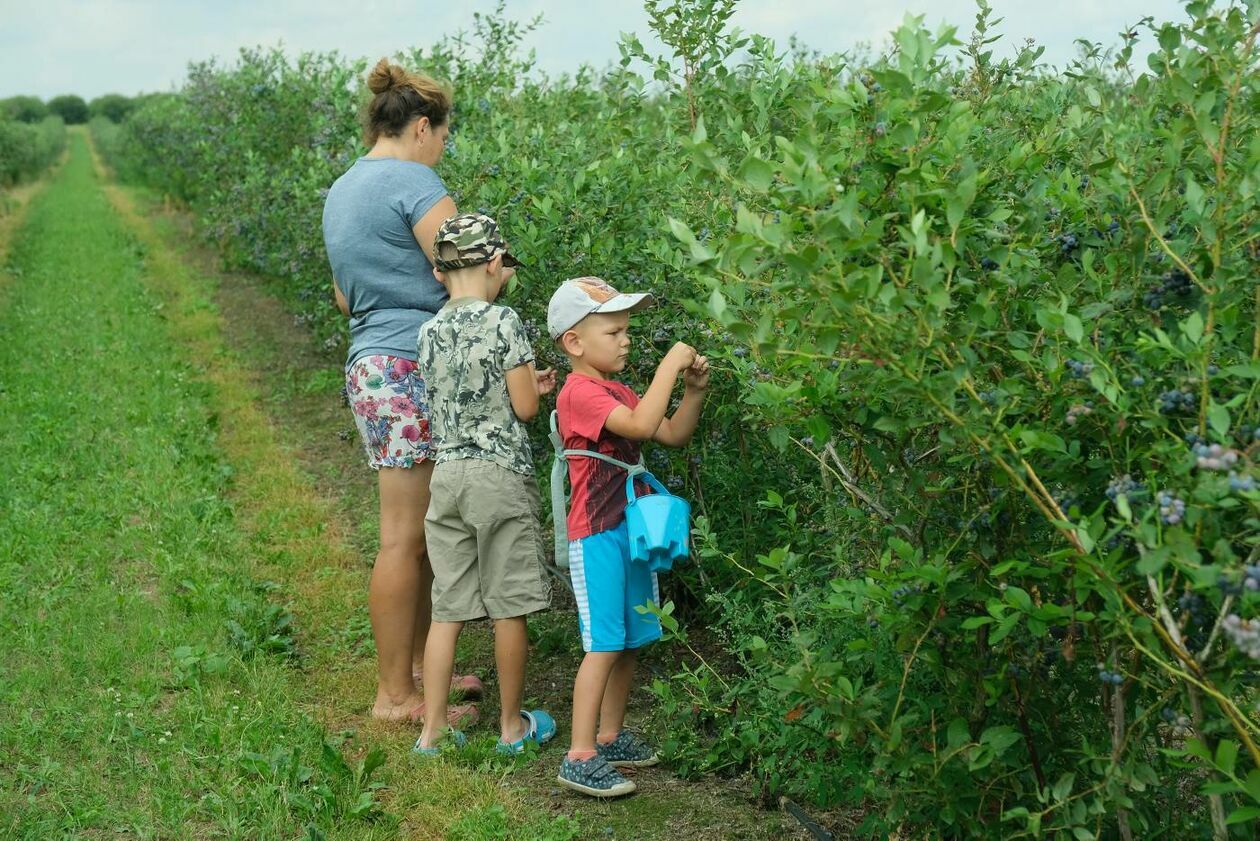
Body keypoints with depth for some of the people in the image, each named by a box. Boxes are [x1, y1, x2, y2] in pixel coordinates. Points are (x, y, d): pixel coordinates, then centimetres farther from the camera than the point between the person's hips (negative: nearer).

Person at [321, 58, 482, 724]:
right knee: (405, 538, -4)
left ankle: (417, 666, 26)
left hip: (371, 363, 10)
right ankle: (394, 695, 3)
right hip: (412, 369, -10)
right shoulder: (413, 181, -11)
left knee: (424, 530, 17)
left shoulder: (342, 190, 18)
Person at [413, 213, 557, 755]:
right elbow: (525, 407, -8)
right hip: (501, 473, -5)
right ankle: (513, 725, 17)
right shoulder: (503, 322, -10)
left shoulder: (429, 332, 7)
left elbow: (453, 405, 13)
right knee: (509, 607, 6)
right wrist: (532, 381, 14)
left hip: (446, 473, 5)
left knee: (447, 609, 9)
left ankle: (433, 729, 11)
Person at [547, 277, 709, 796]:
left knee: (631, 641, 13)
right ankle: (580, 758, -5)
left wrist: (694, 391, 4)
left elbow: (673, 436, 17)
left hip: (632, 529, 9)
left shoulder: (618, 393, 16)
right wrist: (669, 366, -22)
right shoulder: (579, 393, -15)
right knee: (605, 645, -10)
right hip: (597, 536, -9)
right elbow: (641, 426, -29)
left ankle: (609, 738, 24)